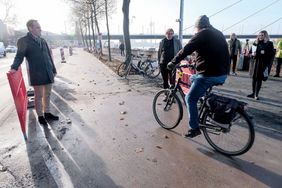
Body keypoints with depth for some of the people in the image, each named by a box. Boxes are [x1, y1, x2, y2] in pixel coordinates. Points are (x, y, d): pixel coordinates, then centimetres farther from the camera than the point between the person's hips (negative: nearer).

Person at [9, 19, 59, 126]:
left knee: (47, 95, 13)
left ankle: (47, 113, 27)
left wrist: (53, 69, 16)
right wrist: (14, 67, -22)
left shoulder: (43, 40, 14)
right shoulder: (23, 41, -2)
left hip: (48, 73, 5)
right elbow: (19, 56, -5)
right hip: (37, 74, -5)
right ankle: (40, 116, 17)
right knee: (38, 96, 4)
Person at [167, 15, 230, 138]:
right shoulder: (219, 34, 19)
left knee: (190, 99, 3)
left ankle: (195, 128, 7)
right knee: (193, 79, 28)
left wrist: (173, 63, -3)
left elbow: (186, 50, -12)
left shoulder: (202, 34, -6)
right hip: (223, 74, 9)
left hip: (209, 75, -9)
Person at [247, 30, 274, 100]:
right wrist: (252, 54, -7)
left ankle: (256, 94, 2)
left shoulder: (269, 43, 1)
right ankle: (253, 93, 17)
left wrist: (265, 52, -18)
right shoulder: (255, 43, 10)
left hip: (263, 64, -3)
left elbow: (272, 53, -3)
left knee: (259, 79, -2)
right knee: (254, 78, 7)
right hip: (255, 63, 3)